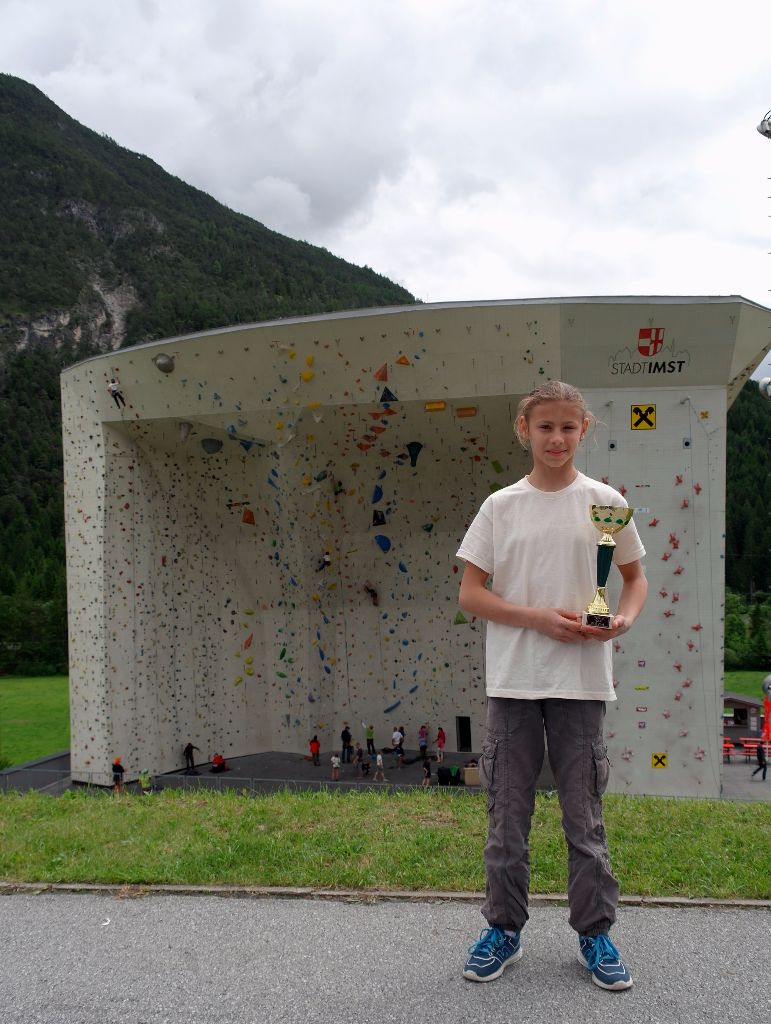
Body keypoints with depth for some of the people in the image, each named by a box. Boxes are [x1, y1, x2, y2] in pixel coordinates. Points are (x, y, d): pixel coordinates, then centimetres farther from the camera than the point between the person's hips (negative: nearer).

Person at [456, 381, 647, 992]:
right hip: (513, 681, 1)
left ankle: (595, 932, 26)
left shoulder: (604, 501, 2)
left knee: (584, 813, 9)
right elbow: (470, 594, 0)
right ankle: (504, 929, 26)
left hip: (581, 682, 0)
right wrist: (538, 616, -13)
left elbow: (636, 578, 12)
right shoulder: (501, 506, 2)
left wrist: (624, 618, -10)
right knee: (507, 811, 9)